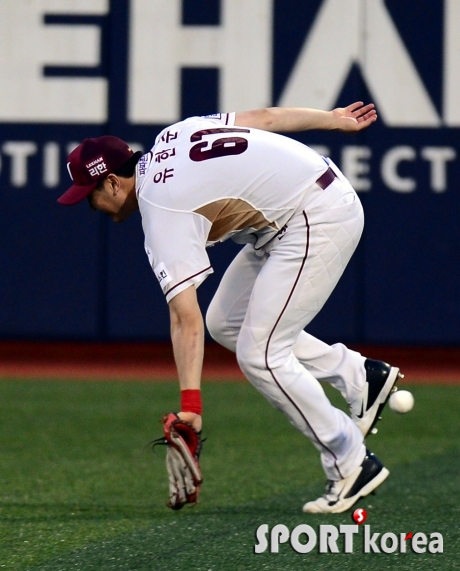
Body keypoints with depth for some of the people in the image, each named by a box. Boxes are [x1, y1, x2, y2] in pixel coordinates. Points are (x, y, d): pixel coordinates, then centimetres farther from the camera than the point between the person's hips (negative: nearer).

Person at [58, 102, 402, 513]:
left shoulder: (162, 211, -17)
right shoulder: (171, 139, 7)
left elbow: (186, 318, -24)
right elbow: (265, 117, 12)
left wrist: (190, 403, -28)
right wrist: (334, 120, 23)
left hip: (319, 220, -10)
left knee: (259, 355, -9)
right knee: (226, 323, 13)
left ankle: (352, 464, -2)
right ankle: (360, 377, 18)